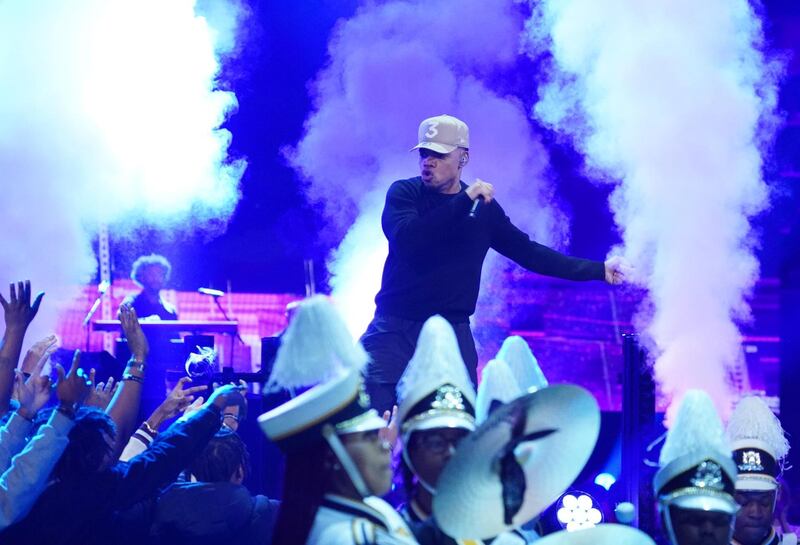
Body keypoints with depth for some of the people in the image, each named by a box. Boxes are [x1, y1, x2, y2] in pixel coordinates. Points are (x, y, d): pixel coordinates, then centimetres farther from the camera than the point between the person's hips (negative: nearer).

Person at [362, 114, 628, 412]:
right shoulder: (404, 193, -1)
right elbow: (406, 238, -21)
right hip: (396, 328, -2)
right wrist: (464, 200, -24)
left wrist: (598, 270, 14)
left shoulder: (484, 209, 7)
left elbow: (529, 253, 14)